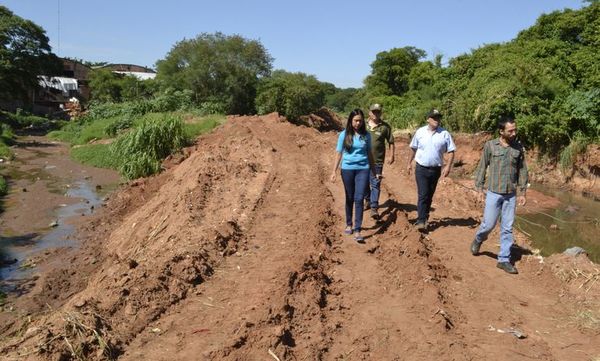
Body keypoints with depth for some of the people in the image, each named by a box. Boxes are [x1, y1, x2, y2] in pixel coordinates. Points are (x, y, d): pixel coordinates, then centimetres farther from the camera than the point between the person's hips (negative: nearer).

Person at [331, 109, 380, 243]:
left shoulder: (366, 135, 4)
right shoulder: (344, 135, -1)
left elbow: (369, 154, 12)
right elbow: (339, 154, 2)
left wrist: (374, 171, 15)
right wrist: (334, 171, -3)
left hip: (363, 169, 0)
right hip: (347, 169, 0)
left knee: (359, 199, -8)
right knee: (349, 199, 12)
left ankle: (357, 231, -8)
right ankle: (349, 225, 29)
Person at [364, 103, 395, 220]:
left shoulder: (385, 126, 0)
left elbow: (391, 142, 6)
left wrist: (391, 155, -1)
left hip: (377, 160, -3)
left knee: (375, 184, -5)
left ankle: (374, 208, -3)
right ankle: (368, 200, 37)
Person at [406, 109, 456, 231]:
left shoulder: (444, 134, -2)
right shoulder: (420, 132, 0)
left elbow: (451, 151, -1)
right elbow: (414, 148, 10)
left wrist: (448, 166, -12)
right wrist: (409, 163, 12)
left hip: (436, 169, 1)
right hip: (421, 168, -1)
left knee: (429, 195, 12)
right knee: (423, 195, -9)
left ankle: (424, 218, 26)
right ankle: (421, 220, -8)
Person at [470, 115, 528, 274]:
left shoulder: (518, 147, 2)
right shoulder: (490, 145, -5)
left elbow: (522, 170, 7)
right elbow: (482, 168, 0)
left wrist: (522, 192, 5)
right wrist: (479, 189, -3)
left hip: (511, 195, 3)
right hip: (494, 193, -2)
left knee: (507, 228, 6)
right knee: (489, 224, 2)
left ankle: (504, 260, 16)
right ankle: (478, 240, 35)